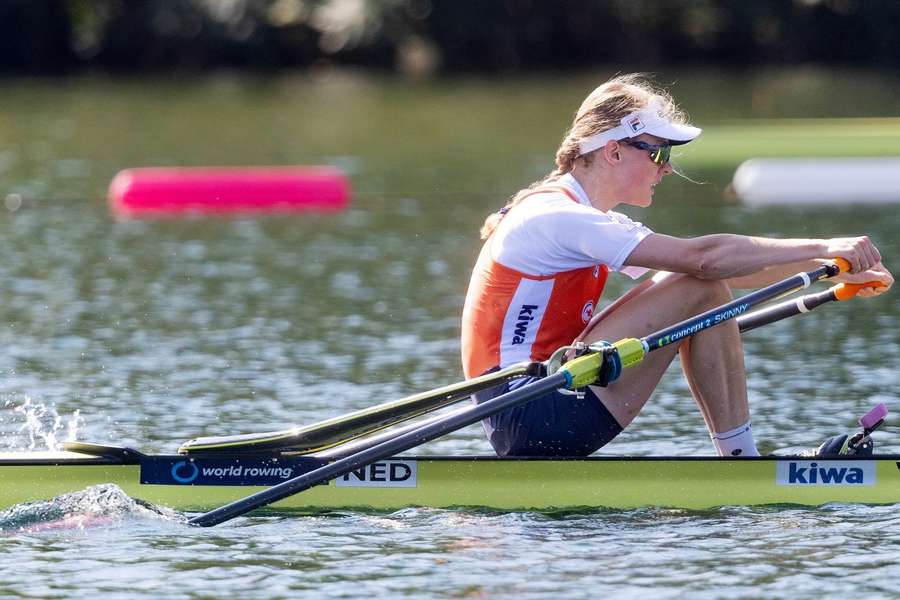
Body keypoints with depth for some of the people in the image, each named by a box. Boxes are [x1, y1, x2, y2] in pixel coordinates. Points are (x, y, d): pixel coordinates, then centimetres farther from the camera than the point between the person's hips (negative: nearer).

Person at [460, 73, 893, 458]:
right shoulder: (556, 217, -13)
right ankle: (741, 463, -7)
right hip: (535, 418, -10)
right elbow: (701, 259, -20)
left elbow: (725, 269, 17)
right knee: (700, 290, -13)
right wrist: (822, 249, -17)